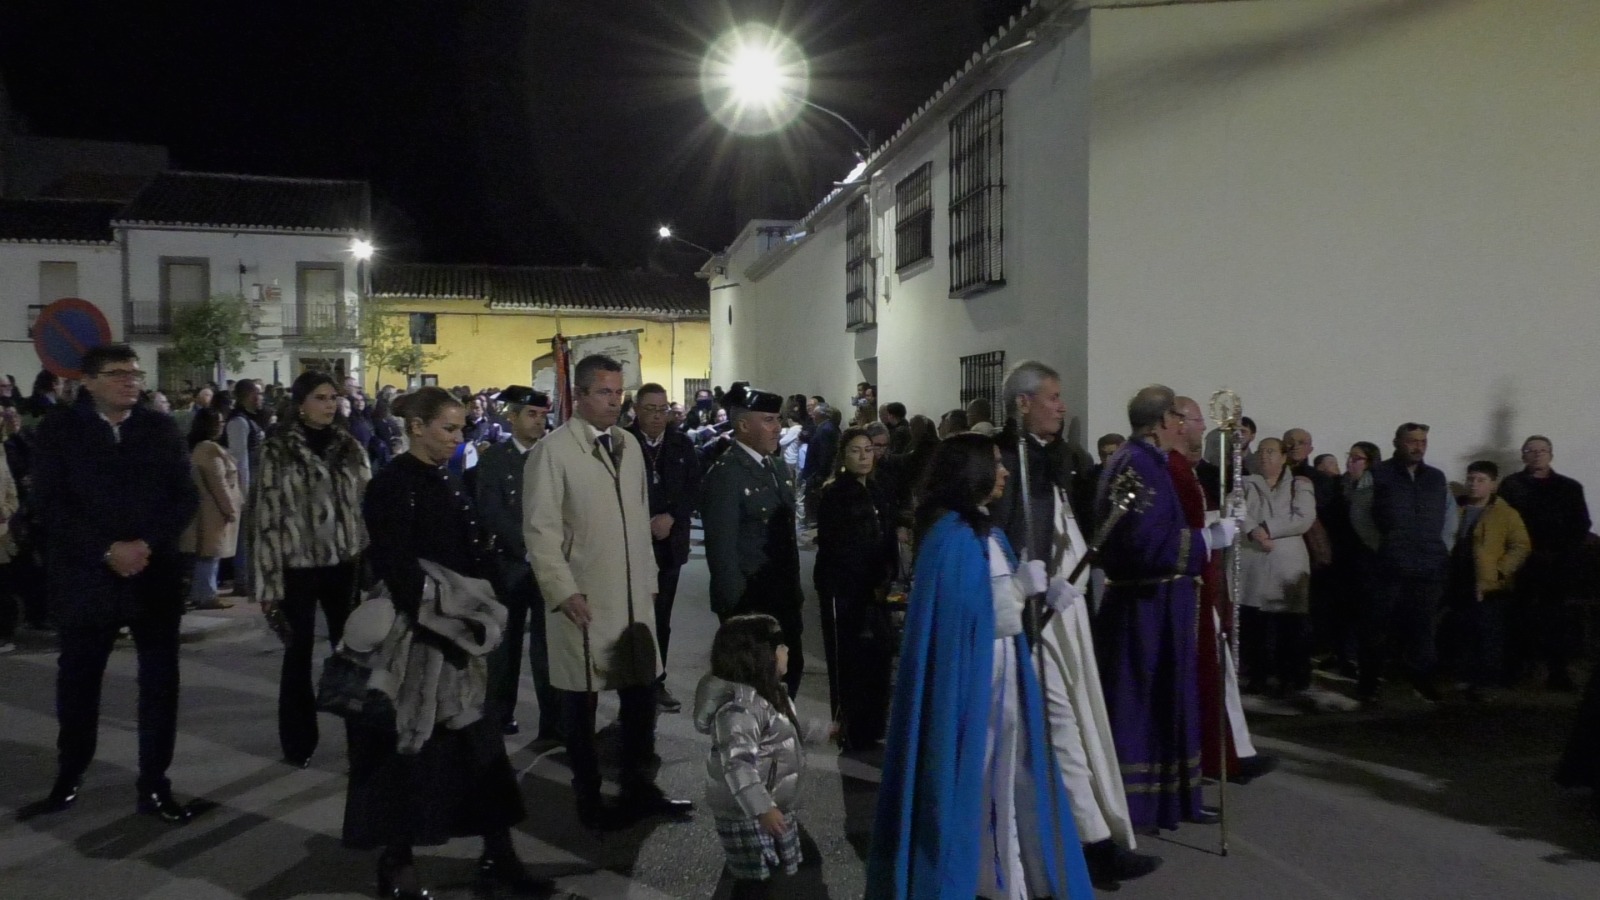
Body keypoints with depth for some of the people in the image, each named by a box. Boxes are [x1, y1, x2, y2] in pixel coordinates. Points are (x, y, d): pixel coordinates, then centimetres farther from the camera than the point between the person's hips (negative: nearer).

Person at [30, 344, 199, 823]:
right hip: (85, 577, -1)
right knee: (77, 682, 11)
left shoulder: (161, 428, 6)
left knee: (160, 683, 3)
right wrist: (108, 550, -16)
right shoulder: (59, 430, 1)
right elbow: (51, 502, -7)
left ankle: (154, 785, 14)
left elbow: (186, 497, 1)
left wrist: (148, 545, -13)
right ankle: (69, 774, 32)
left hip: (155, 576, 1)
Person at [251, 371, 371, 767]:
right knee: (298, 654, 8)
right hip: (298, 566, -2)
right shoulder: (277, 450, -5)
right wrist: (267, 580, -11)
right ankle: (298, 742, 22)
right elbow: (266, 517, -7)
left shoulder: (350, 447, 5)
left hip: (345, 564, 3)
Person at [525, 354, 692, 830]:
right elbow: (540, 530, -12)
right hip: (583, 598, -5)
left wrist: (649, 579, 11)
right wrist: (563, 591, -16)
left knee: (642, 692, 10)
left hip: (634, 595, 5)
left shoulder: (629, 444, 8)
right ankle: (588, 797, 27)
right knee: (581, 699, 9)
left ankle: (638, 786, 28)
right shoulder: (552, 450, -10)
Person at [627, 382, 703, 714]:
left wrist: (670, 517, -10)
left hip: (670, 543, 4)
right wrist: (645, 524, -13)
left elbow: (694, 489, 5)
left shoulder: (683, 446, 8)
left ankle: (657, 683, 19)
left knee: (661, 618, 9)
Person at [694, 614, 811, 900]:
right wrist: (762, 809, -42)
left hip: (775, 805, 10)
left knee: (772, 872, 21)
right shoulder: (738, 706, -30)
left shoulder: (768, 693, 5)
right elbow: (737, 764, -38)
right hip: (745, 812, -10)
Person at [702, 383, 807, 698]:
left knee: (790, 669, 16)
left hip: (783, 598, 8)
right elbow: (721, 548, -18)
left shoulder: (780, 468, 11)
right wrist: (737, 605, -19)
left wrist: (795, 588, 15)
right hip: (748, 601, -8)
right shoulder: (724, 473, -16)